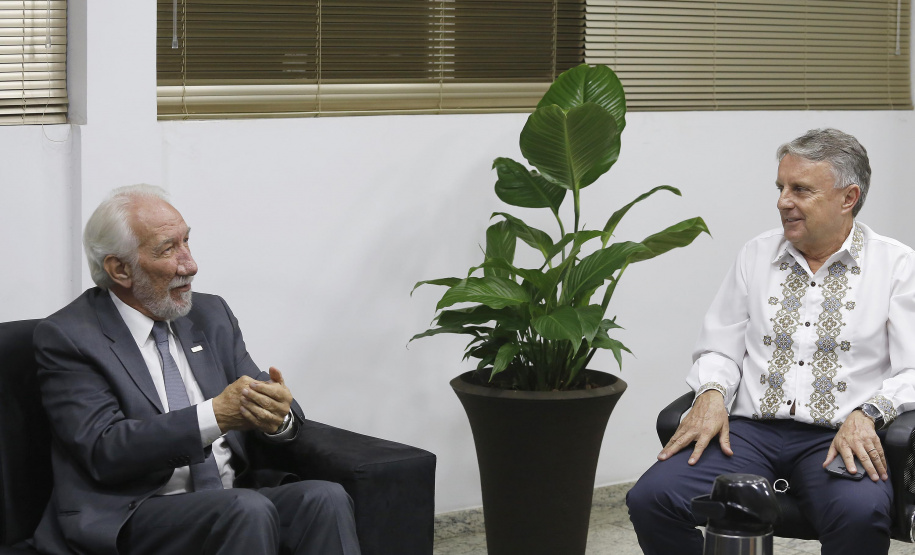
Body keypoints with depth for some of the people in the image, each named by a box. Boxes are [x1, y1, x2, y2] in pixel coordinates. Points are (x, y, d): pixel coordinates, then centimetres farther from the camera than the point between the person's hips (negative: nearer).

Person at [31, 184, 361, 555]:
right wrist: (214, 416, -24)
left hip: (234, 493, 6)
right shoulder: (66, 337, -3)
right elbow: (104, 451, -15)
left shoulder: (211, 314, 15)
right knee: (247, 509, -33)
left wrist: (278, 415, -15)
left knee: (325, 499, -23)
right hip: (130, 520, -6)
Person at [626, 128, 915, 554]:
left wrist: (866, 415, -19)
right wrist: (711, 395, -4)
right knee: (650, 498, -24)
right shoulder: (757, 255, 17)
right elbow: (719, 348, 18)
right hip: (751, 429, 3)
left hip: (837, 437, -3)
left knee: (861, 513, -39)